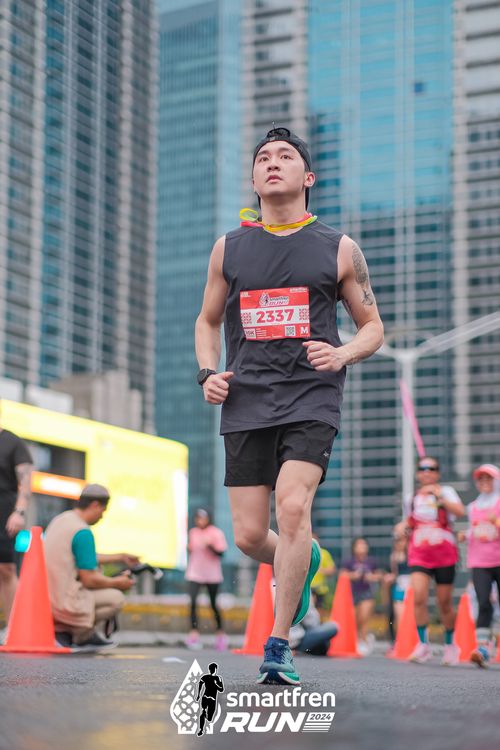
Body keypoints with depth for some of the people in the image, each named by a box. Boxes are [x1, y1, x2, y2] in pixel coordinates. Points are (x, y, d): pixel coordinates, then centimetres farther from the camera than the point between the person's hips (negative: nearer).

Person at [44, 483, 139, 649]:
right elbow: (89, 580, -17)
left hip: (46, 595, 9)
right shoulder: (83, 532, -17)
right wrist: (117, 583, 1)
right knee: (116, 598, -3)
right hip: (63, 603, -9)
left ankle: (63, 629, 15)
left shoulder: (60, 519, 11)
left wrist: (120, 557, 33)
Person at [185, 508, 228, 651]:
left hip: (212, 575, -2)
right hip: (195, 573, 2)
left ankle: (220, 633, 23)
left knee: (214, 604, 7)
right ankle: (194, 633, -16)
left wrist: (210, 545, -25)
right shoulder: (192, 532, 7)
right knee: (193, 602, -15)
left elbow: (221, 553, -9)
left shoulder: (216, 533, -5)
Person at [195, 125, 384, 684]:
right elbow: (207, 321, 22)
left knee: (293, 506, -23)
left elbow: (372, 327, 13)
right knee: (249, 535, -2)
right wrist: (208, 373, 4)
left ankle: (278, 645, -9)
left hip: (312, 398, -2)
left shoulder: (338, 249, 7)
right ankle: (301, 565, 34)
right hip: (246, 402, 3)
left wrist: (343, 354, -8)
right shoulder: (229, 248, 12)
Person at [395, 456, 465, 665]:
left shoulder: (445, 491, 0)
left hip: (444, 555, -2)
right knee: (419, 597, -19)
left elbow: (460, 512, -18)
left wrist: (440, 496, -29)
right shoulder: (411, 498, 10)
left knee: (444, 603, 4)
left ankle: (450, 644, 25)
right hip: (418, 555, 2)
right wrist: (403, 526, 3)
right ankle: (423, 645, -11)